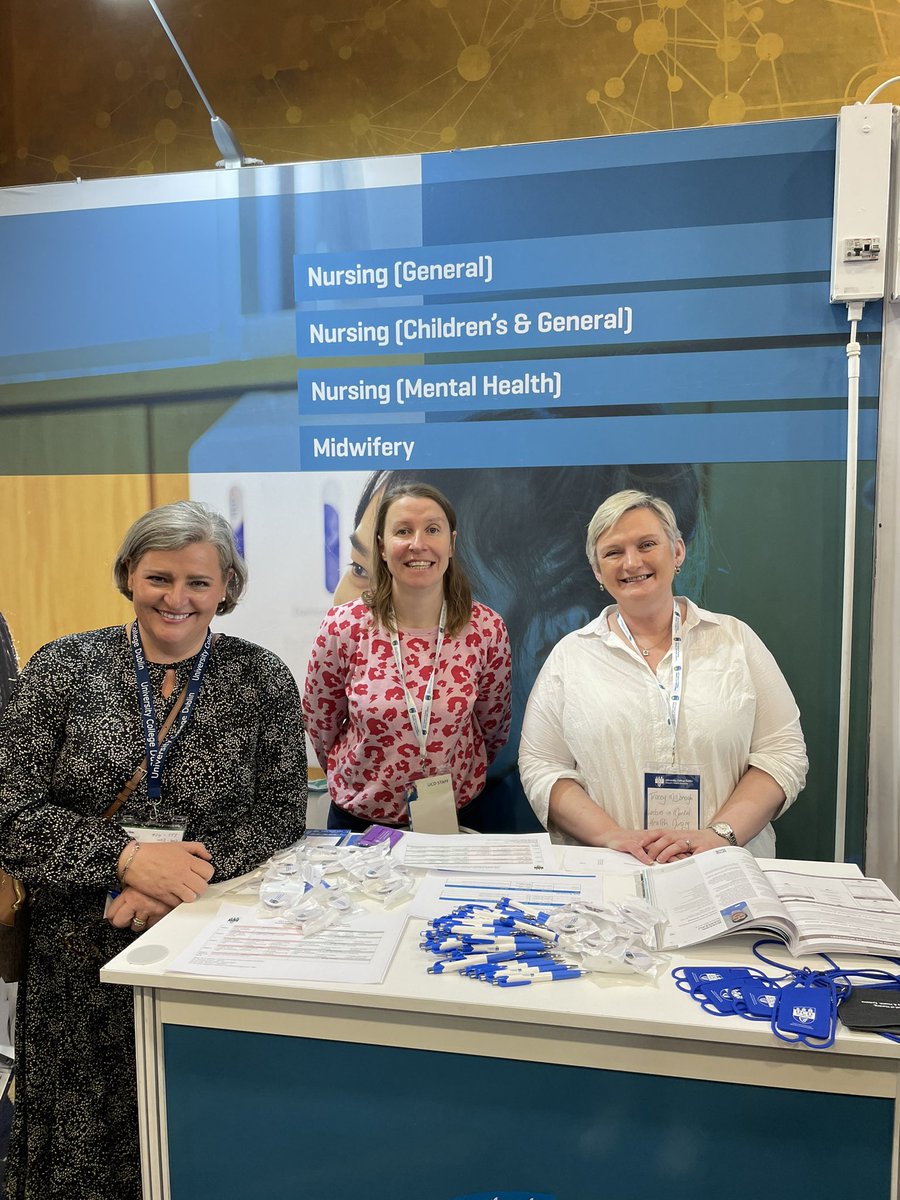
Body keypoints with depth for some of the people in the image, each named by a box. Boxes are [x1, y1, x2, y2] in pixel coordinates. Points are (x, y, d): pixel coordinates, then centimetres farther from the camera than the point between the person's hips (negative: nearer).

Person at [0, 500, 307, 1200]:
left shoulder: (262, 679, -3)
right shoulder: (64, 667, -3)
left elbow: (282, 812, -4)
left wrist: (191, 869, -19)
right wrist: (129, 857, -19)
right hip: (81, 954, 0)